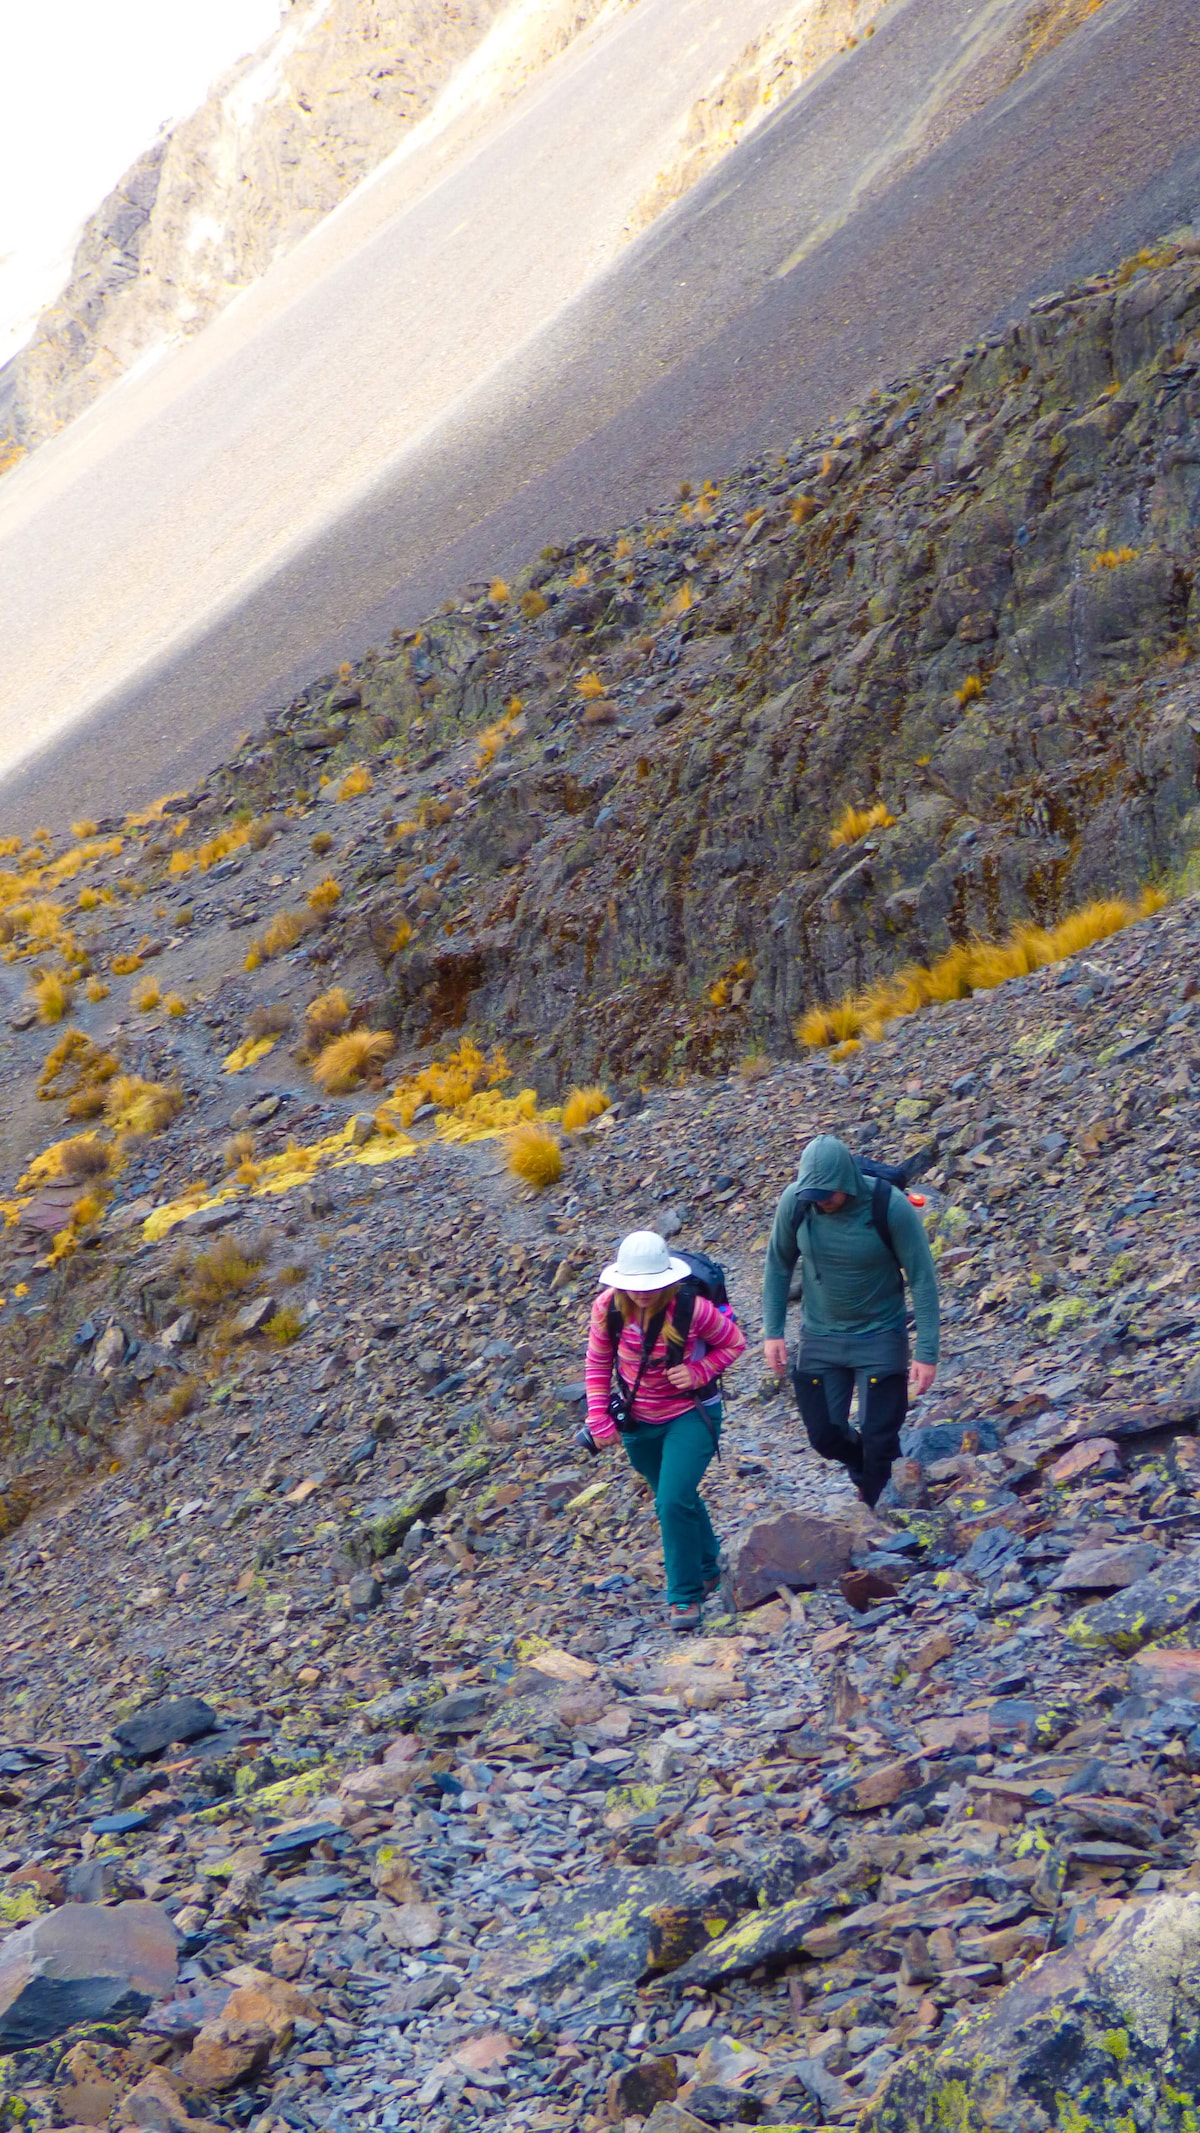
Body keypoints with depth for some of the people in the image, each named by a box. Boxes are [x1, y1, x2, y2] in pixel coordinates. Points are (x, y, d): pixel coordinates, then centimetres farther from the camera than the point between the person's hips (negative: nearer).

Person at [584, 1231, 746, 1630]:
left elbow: (734, 1342, -8)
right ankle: (705, 1569, 46)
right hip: (638, 1419, 4)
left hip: (691, 1415, -4)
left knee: (674, 1502, -18)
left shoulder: (692, 1308, -26)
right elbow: (597, 1364, -2)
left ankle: (685, 1595, -2)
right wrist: (599, 1418, -7)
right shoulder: (608, 1308, -17)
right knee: (676, 1500, 21)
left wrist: (699, 1372, -22)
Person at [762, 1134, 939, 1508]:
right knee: (824, 1435, 10)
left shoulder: (891, 1207, -24)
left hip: (880, 1337, -3)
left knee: (879, 1439, -2)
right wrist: (772, 1332, -2)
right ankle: (866, 1473, 41)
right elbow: (779, 1264, 1)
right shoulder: (794, 1202, -15)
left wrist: (927, 1353, -18)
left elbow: (922, 1279, -16)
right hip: (820, 1337, 3)